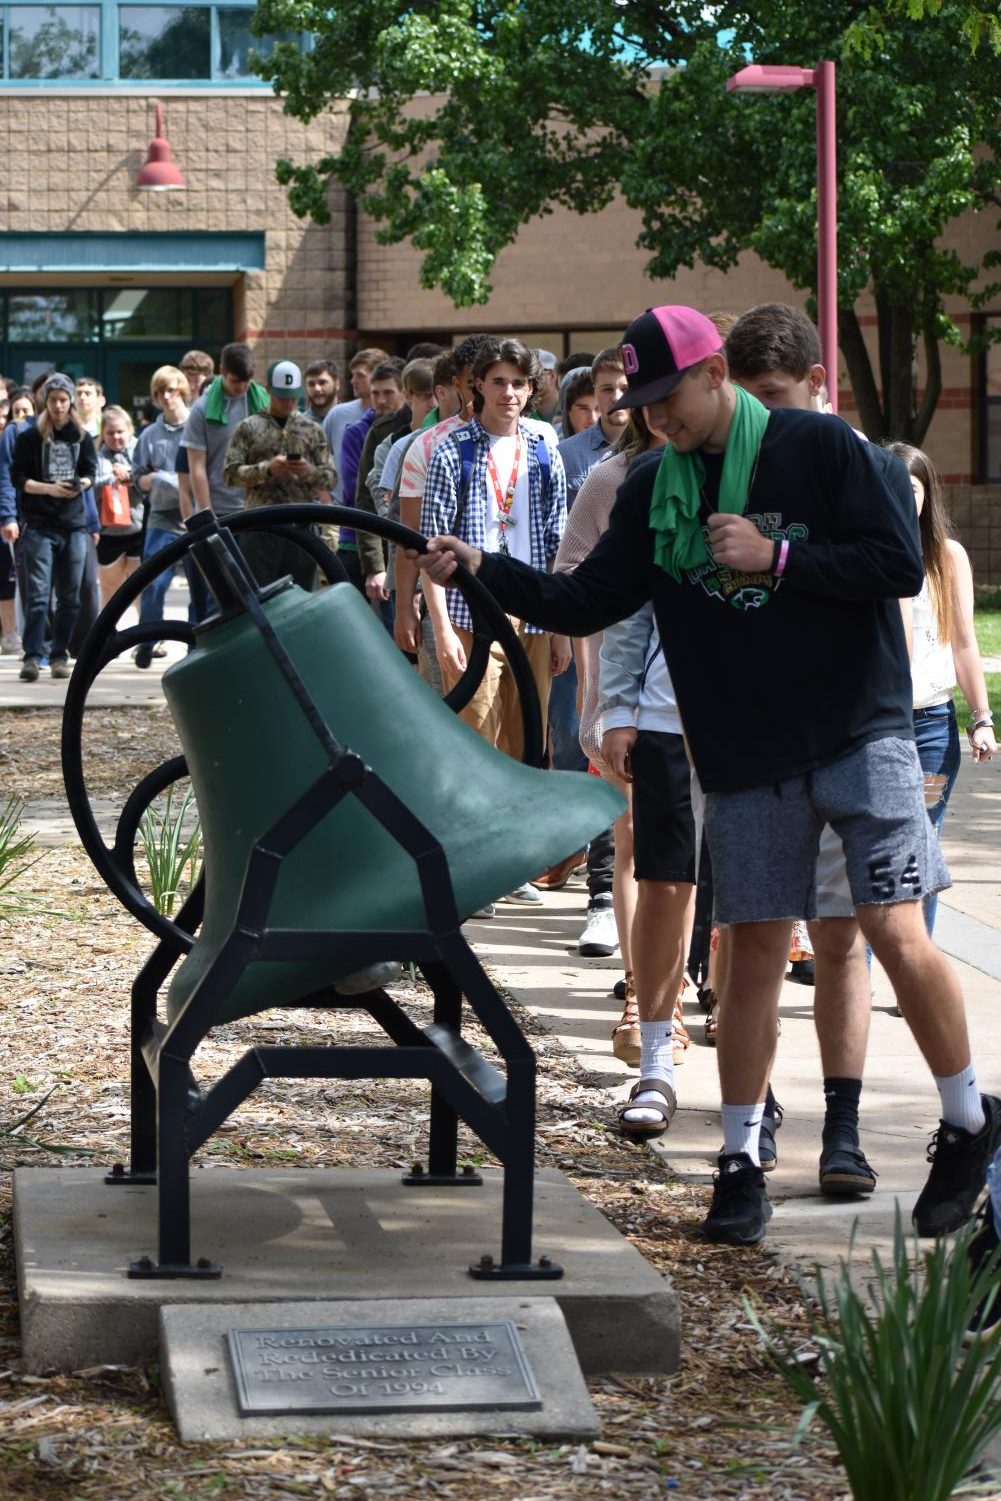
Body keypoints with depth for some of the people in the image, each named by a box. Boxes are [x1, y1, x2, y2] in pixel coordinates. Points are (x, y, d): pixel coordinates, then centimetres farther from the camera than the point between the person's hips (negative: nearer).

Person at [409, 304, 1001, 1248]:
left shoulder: (823, 449, -5)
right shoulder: (653, 490, 9)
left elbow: (901, 565, -9)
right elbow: (583, 604, 9)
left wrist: (775, 557, -15)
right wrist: (484, 571, -3)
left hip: (859, 734, -4)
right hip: (744, 759, 4)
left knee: (897, 933, -11)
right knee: (754, 954, 3)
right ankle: (740, 1162, 13)